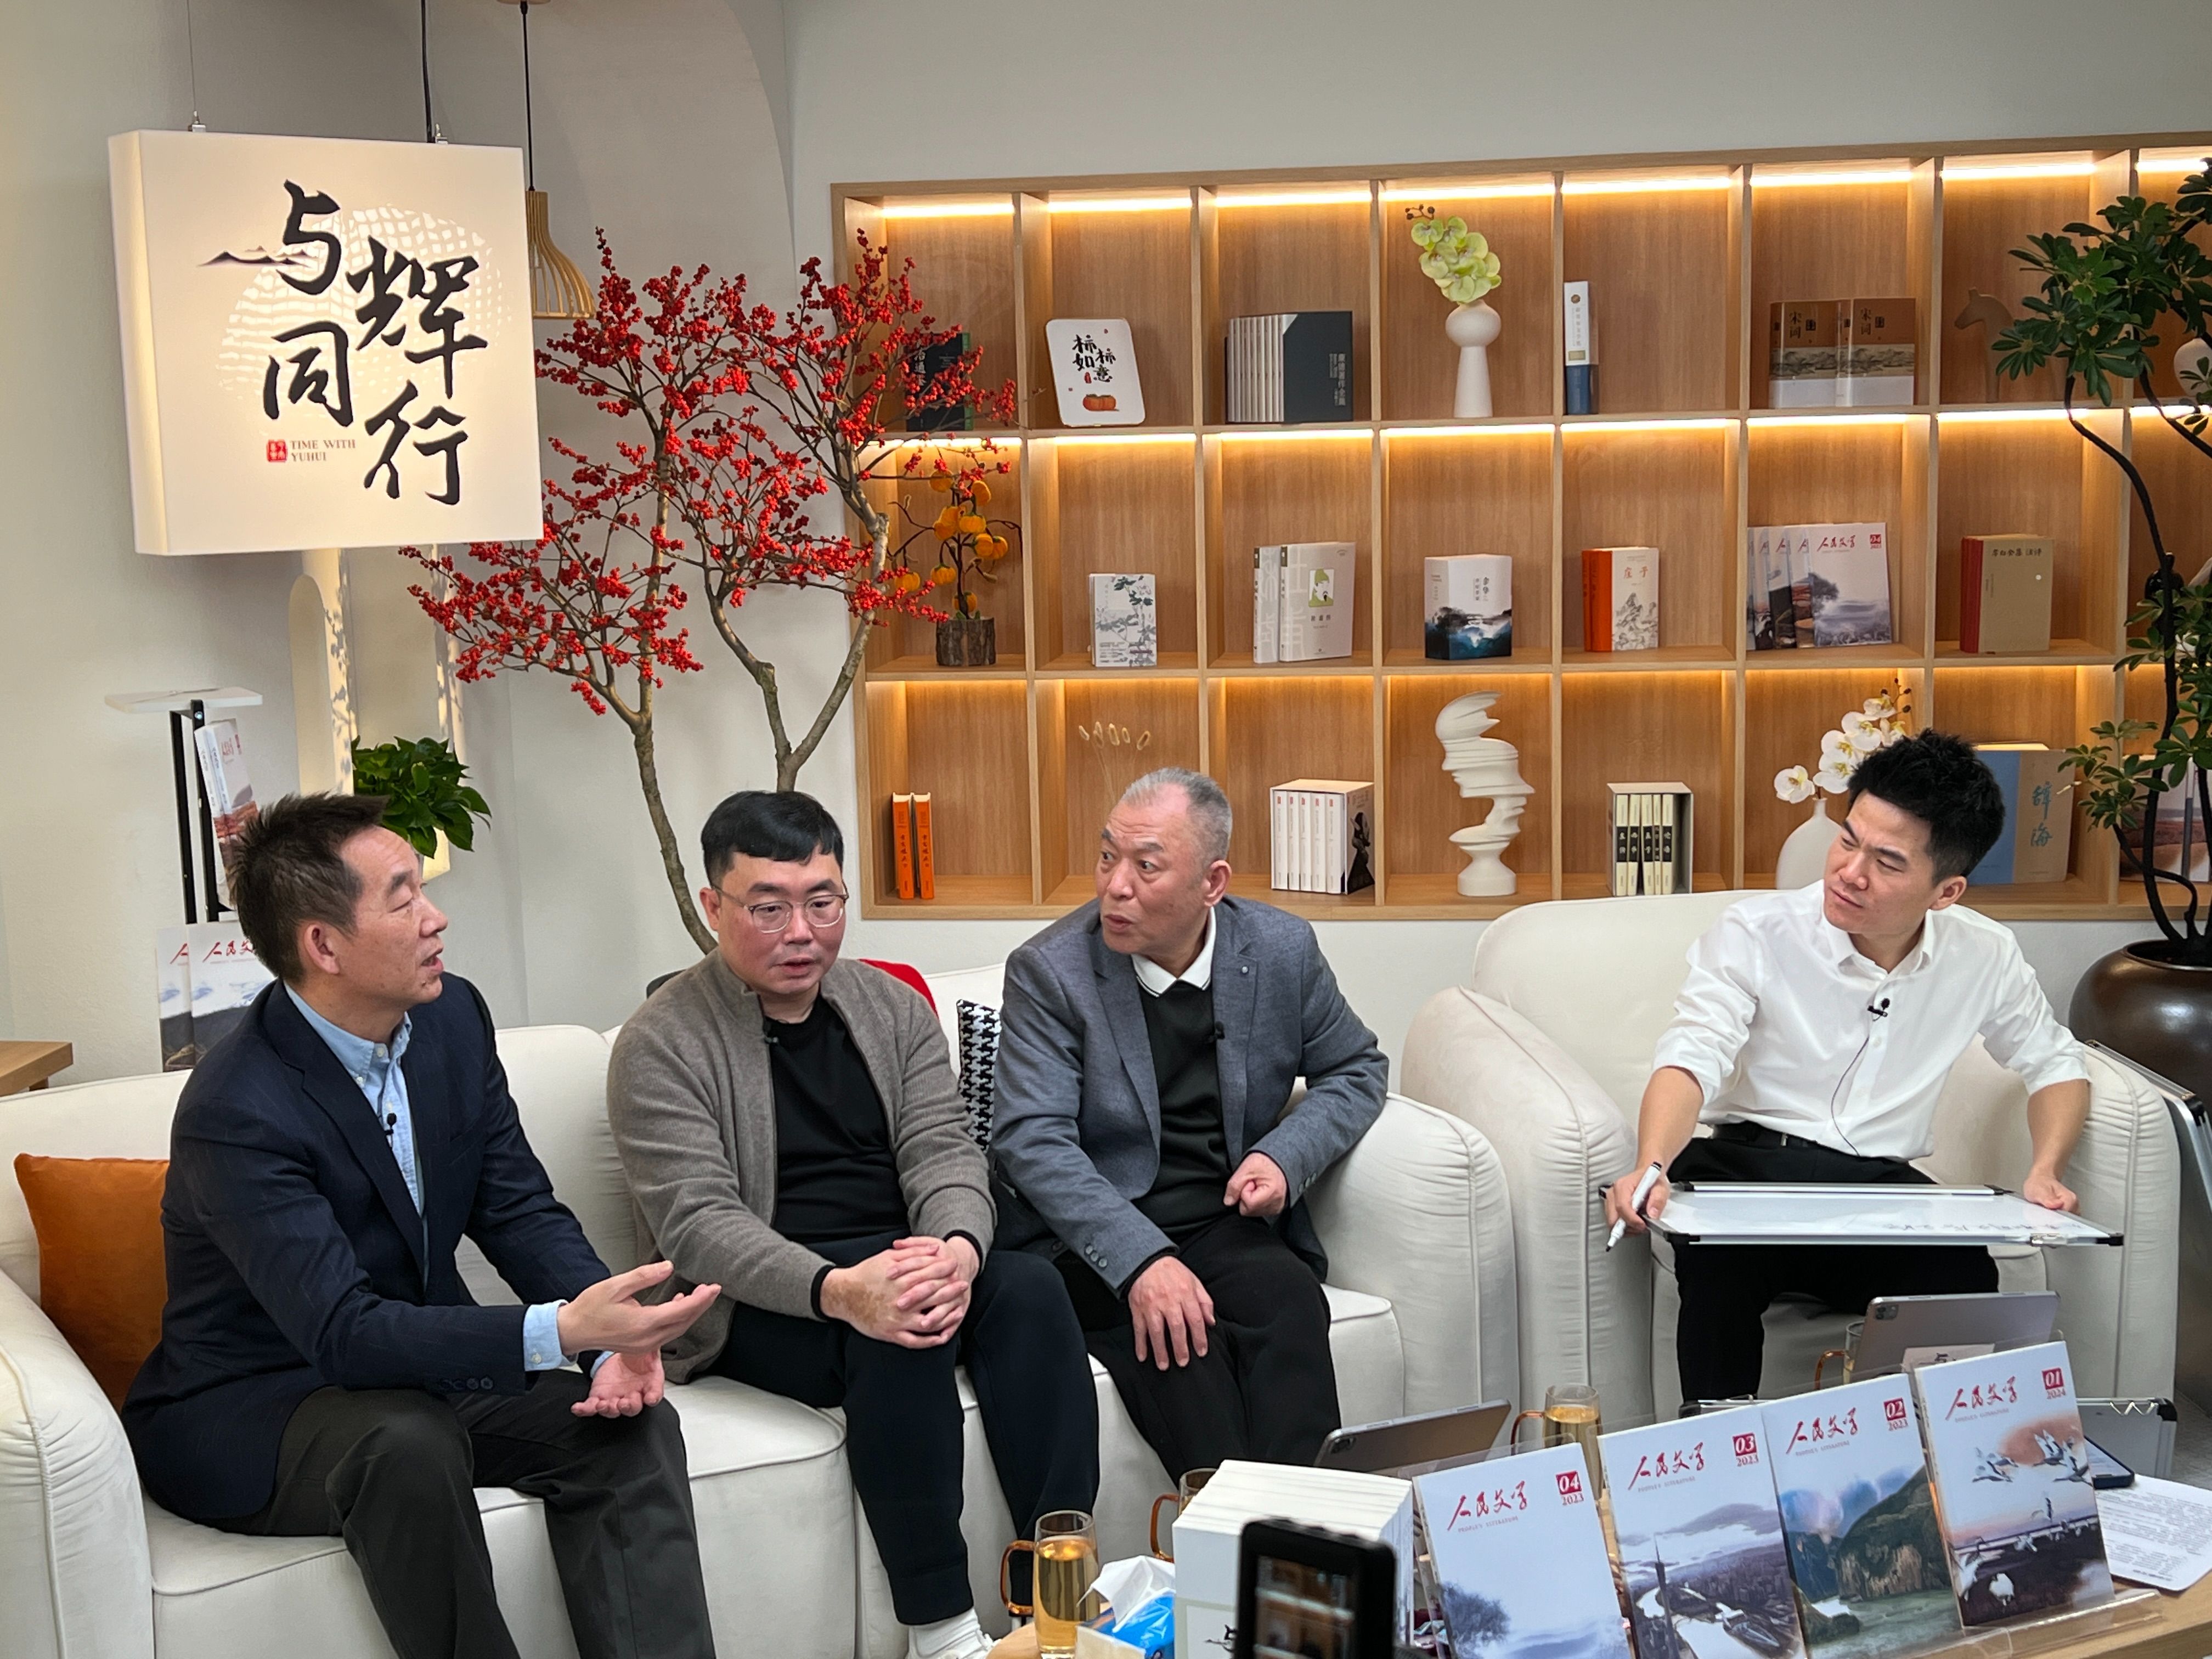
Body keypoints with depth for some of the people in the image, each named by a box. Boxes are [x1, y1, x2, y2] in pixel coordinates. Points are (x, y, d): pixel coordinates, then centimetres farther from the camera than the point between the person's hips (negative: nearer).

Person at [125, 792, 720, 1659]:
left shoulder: (453, 1019, -2)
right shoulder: (236, 1112, -25)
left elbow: (521, 1211, 0)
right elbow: (343, 1332, -31)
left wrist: (616, 1340, -19)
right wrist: (563, 1330, -42)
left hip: (419, 1365, 6)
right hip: (244, 1409, -6)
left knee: (632, 1424, -16)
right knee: (407, 1445, -36)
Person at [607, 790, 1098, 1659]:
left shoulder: (892, 1007, 10)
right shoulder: (662, 1043, -6)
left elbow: (943, 1151, 0)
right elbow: (697, 1221, -16)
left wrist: (958, 1250, -24)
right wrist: (836, 1289, -33)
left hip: (905, 1263, 5)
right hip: (758, 1304, -4)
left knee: (1029, 1286, -25)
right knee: (897, 1333, -33)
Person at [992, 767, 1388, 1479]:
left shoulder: (1283, 950, 3)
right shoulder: (1048, 972, -7)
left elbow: (1356, 1069, 17)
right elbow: (1032, 1140, -14)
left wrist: (1287, 1156, -5)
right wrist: (1140, 1260, -28)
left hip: (1229, 1224, 3)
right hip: (1095, 1243, -2)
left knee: (1290, 1303, -30)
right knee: (1174, 1332, -33)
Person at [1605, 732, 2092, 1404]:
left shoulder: (1985, 958, 1)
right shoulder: (1754, 935, -11)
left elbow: (2055, 1064, 17)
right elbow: (1691, 1059, -21)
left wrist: (2044, 1173, -2)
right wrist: (1651, 1167, -41)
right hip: (1747, 1167, -2)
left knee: (1966, 1281, -30)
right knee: (1717, 1259, -37)